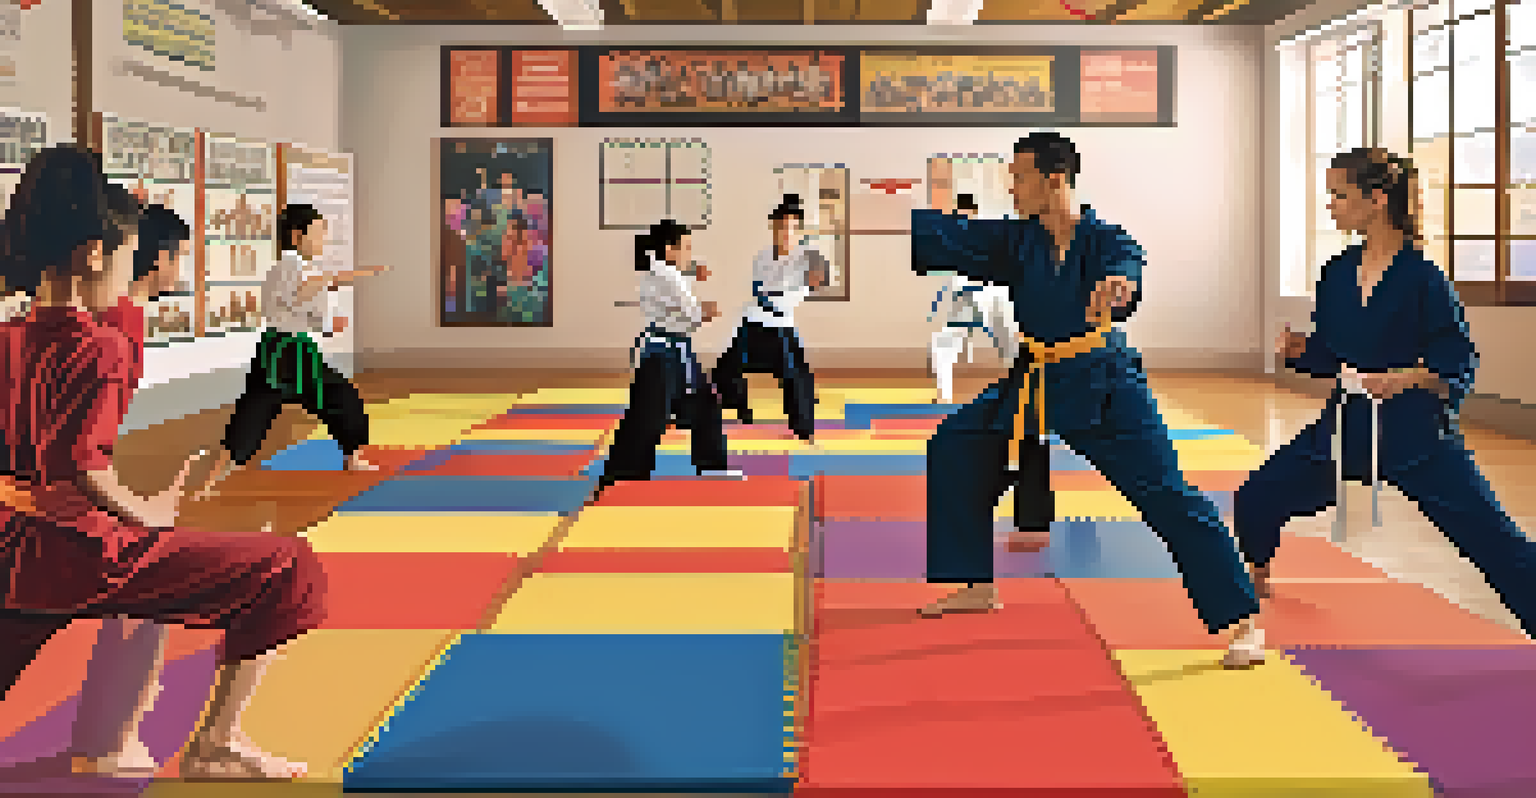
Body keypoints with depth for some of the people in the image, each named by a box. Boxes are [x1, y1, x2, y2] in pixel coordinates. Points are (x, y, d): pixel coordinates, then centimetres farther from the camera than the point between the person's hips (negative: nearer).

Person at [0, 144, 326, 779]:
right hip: (78, 556, -9)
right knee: (288, 573, -4)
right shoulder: (100, 347, -16)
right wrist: (145, 514, -8)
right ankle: (214, 747, 1)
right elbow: (87, 474, -24)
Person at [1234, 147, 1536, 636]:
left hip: (1416, 434, -6)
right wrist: (1301, 350, -8)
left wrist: (1408, 377, -30)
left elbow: (1460, 364, -13)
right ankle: (1255, 594, 33)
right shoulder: (1336, 274, 3)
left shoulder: (1421, 278, -14)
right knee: (1256, 503, 6)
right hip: (1346, 426, 6)